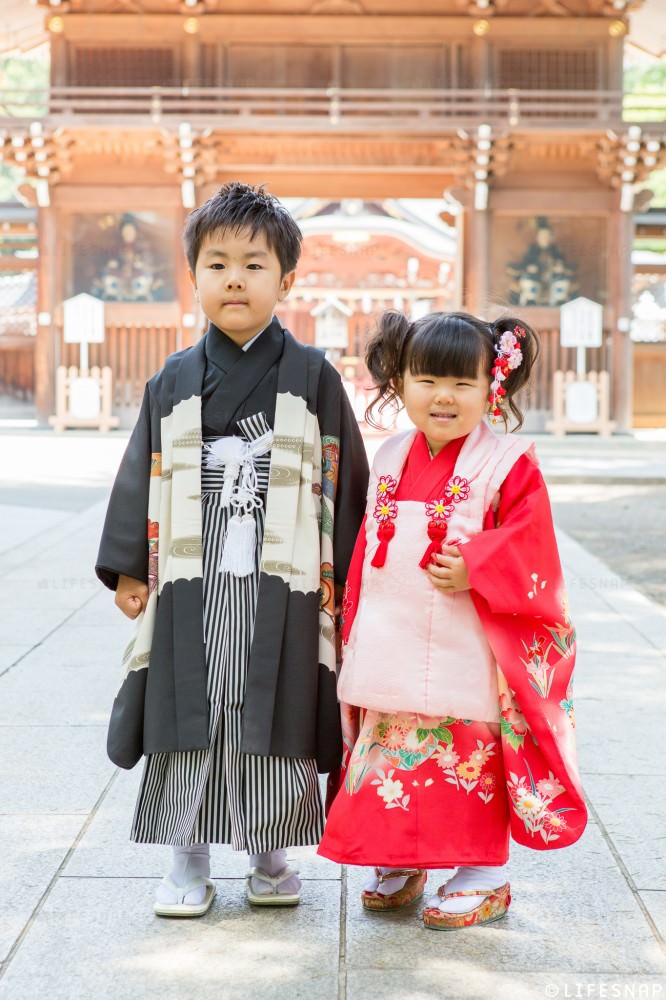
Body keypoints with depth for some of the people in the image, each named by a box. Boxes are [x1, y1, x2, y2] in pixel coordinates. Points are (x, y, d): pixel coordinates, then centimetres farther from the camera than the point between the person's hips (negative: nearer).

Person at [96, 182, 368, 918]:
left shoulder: (313, 379, 1)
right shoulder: (173, 382, 7)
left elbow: (342, 481, 2)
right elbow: (142, 477, 9)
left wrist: (340, 580, -1)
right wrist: (128, 569, 4)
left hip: (283, 592, -1)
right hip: (189, 589, 2)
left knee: (275, 728, 6)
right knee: (189, 722, 6)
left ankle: (270, 855, 24)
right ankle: (189, 861, 21)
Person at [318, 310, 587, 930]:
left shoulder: (508, 466, -7)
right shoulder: (390, 461, 9)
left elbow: (528, 553, -10)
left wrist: (475, 568, -23)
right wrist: (353, 630, 14)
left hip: (468, 656, -5)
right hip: (392, 655, 5)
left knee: (472, 760, 2)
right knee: (393, 756, 12)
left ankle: (484, 877, 18)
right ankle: (399, 866, 29)